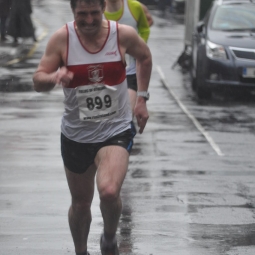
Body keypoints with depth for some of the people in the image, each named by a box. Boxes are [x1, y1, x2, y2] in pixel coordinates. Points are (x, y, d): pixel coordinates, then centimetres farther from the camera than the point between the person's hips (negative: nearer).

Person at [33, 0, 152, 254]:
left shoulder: (124, 35, -10)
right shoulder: (62, 38, -11)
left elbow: (145, 57, 12)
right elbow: (38, 81, -10)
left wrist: (141, 98, 8)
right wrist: (54, 76, -33)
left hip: (115, 131, -2)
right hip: (75, 135, 2)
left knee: (109, 192, -25)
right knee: (80, 202, 15)